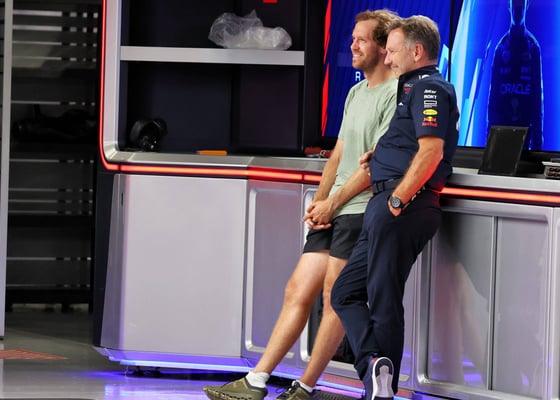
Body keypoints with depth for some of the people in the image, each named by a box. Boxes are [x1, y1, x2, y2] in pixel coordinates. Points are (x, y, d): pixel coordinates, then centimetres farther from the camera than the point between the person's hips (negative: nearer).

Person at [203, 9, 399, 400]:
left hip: (362, 211, -9)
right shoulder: (356, 93, 20)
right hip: (331, 212, 9)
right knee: (297, 293, 5)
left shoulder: (397, 95, -9)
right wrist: (317, 203, 9)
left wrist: (332, 203, -9)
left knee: (334, 298, -6)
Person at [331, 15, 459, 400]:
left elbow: (431, 151, -22)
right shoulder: (415, 88, 23)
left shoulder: (428, 88, -9)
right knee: (346, 292, 8)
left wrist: (397, 200, -21)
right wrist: (381, 153, 16)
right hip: (387, 208, 11)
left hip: (404, 209, -11)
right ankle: (376, 367, -5)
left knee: (384, 298, -9)